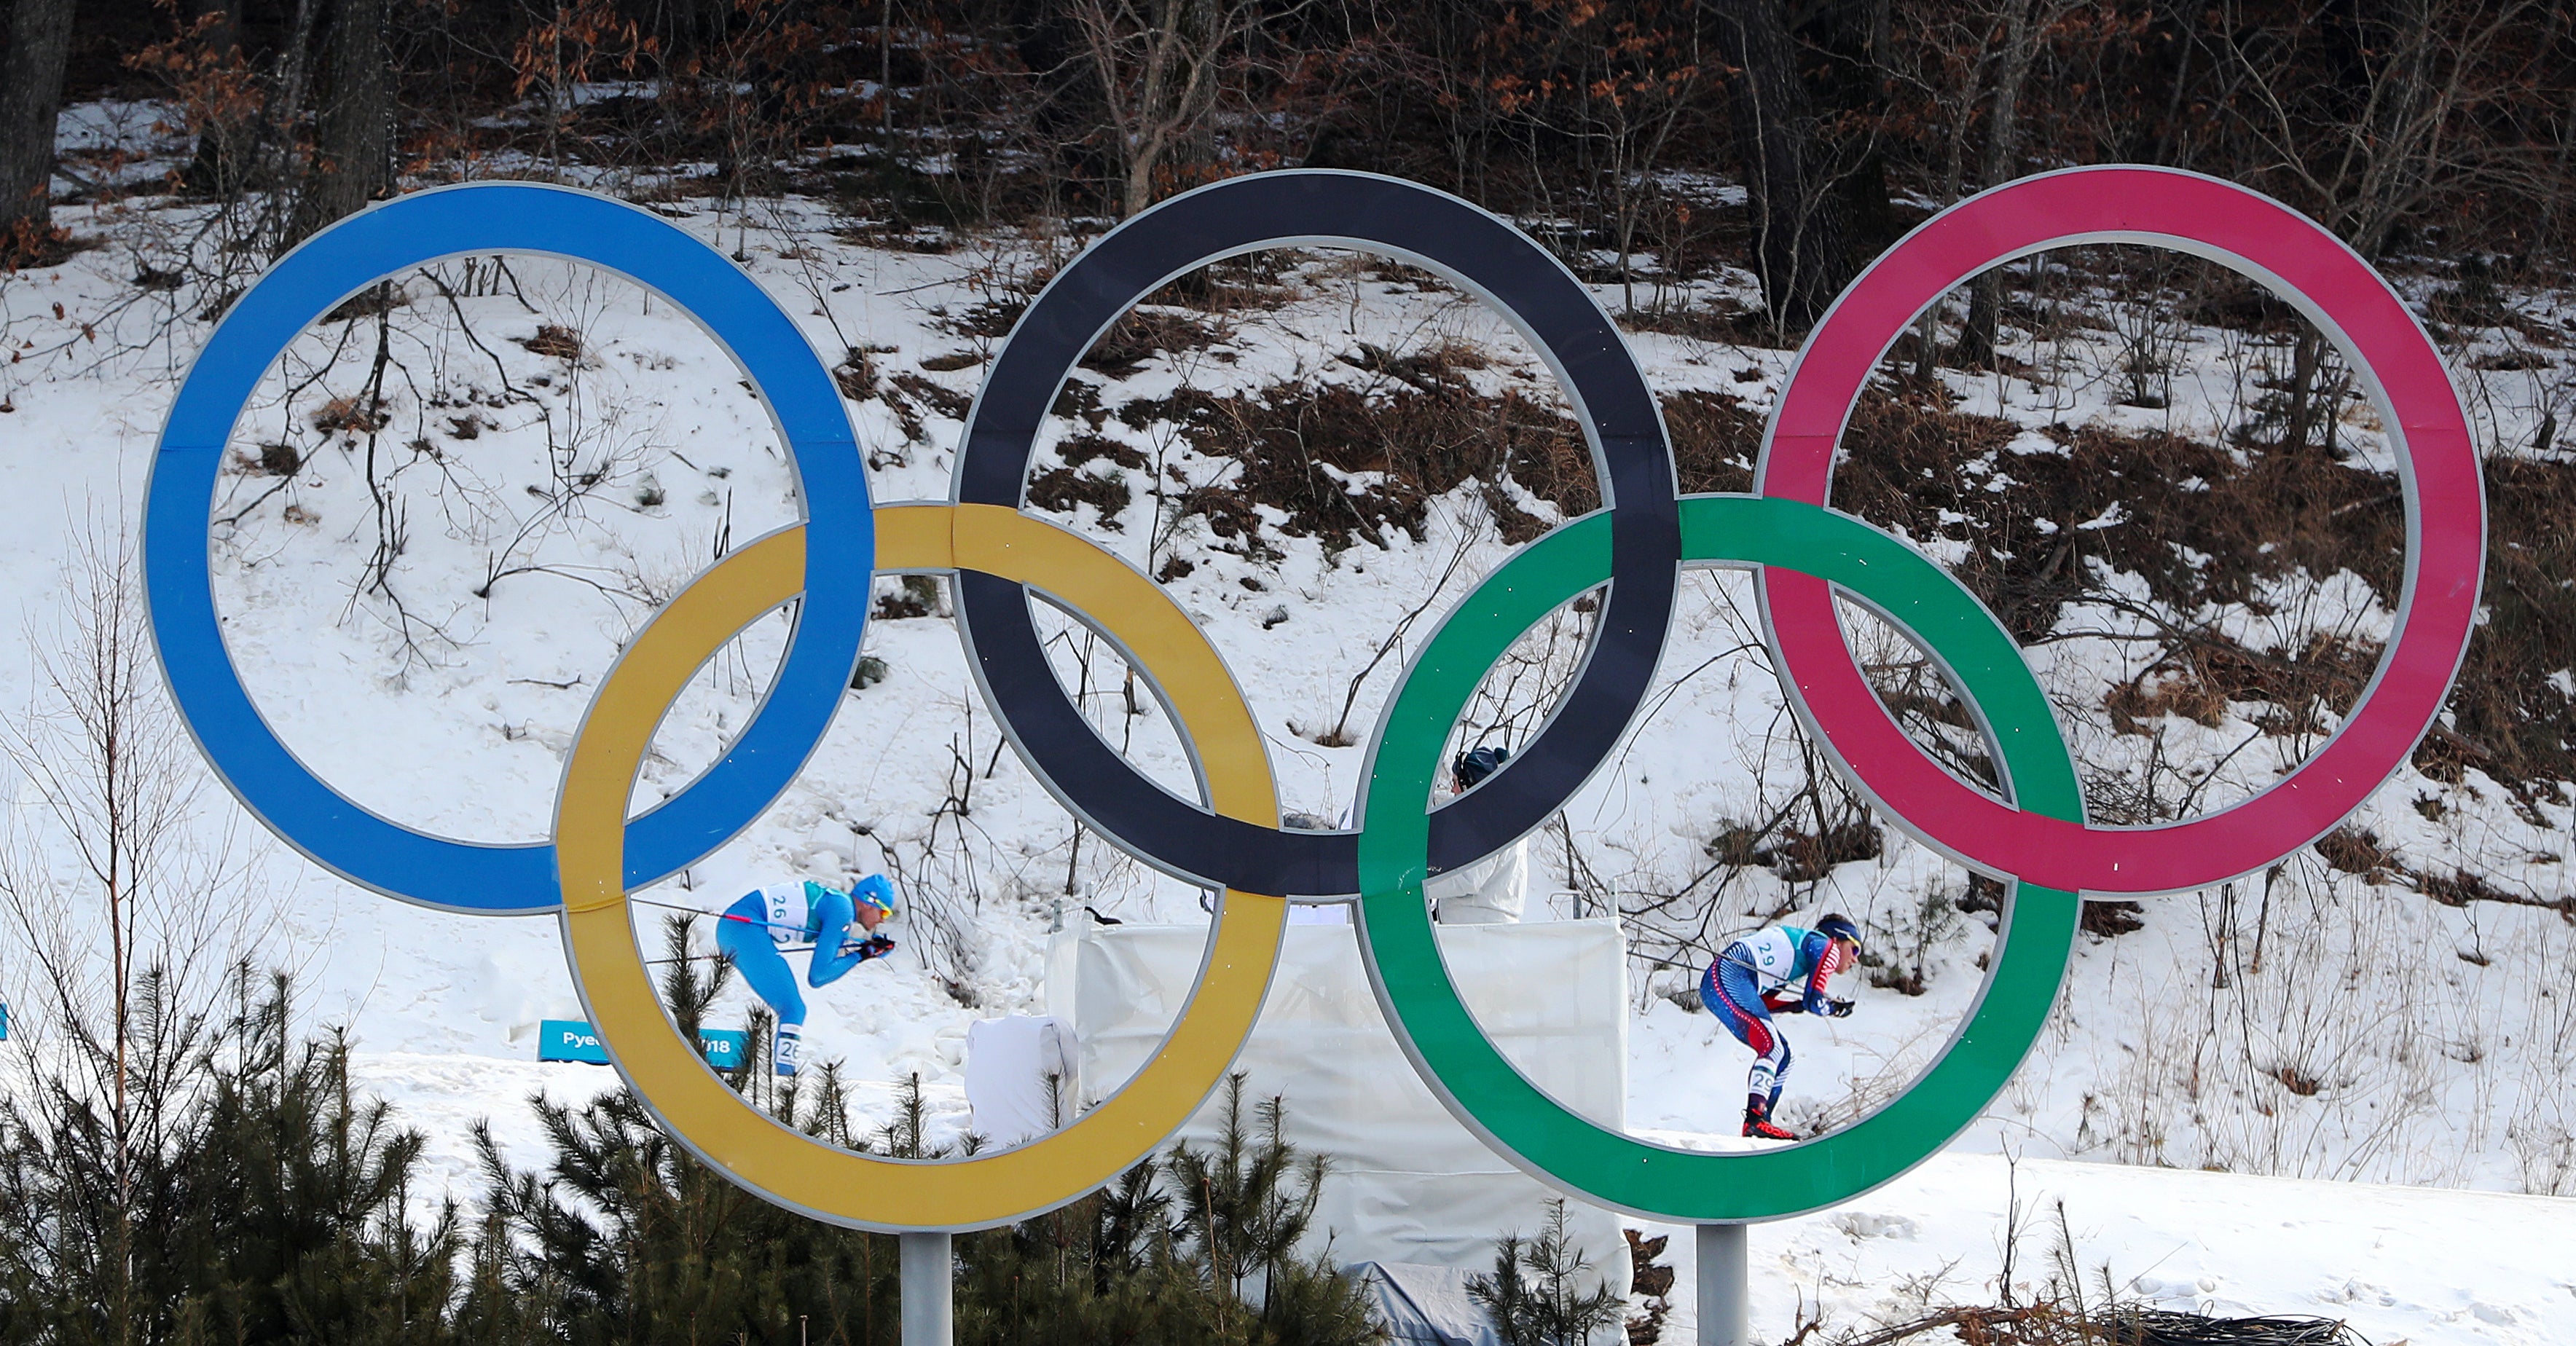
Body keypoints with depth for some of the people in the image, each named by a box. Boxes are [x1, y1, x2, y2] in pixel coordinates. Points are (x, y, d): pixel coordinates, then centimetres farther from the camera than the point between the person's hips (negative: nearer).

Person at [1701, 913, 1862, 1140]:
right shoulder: (1827, 947, 4)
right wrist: (1833, 1008, 14)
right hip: (1728, 979, -10)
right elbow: (1814, 1002, -6)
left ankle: (1759, 1122, 12)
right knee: (1772, 1047, -22)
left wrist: (1799, 1004, 16)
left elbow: (1764, 1002, 22)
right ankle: (1755, 1117, -35)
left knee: (1781, 1053, 15)